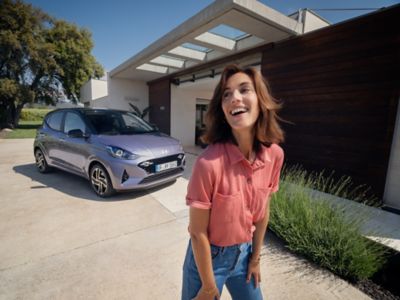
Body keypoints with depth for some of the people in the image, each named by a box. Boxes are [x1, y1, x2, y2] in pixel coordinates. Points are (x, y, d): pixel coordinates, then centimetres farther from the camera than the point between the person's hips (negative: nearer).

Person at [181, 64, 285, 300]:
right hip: (209, 255, -4)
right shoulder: (209, 163, -31)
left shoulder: (275, 154, -15)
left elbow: (263, 210, -1)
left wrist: (256, 258, 8)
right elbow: (198, 232, -19)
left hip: (244, 253, 5)